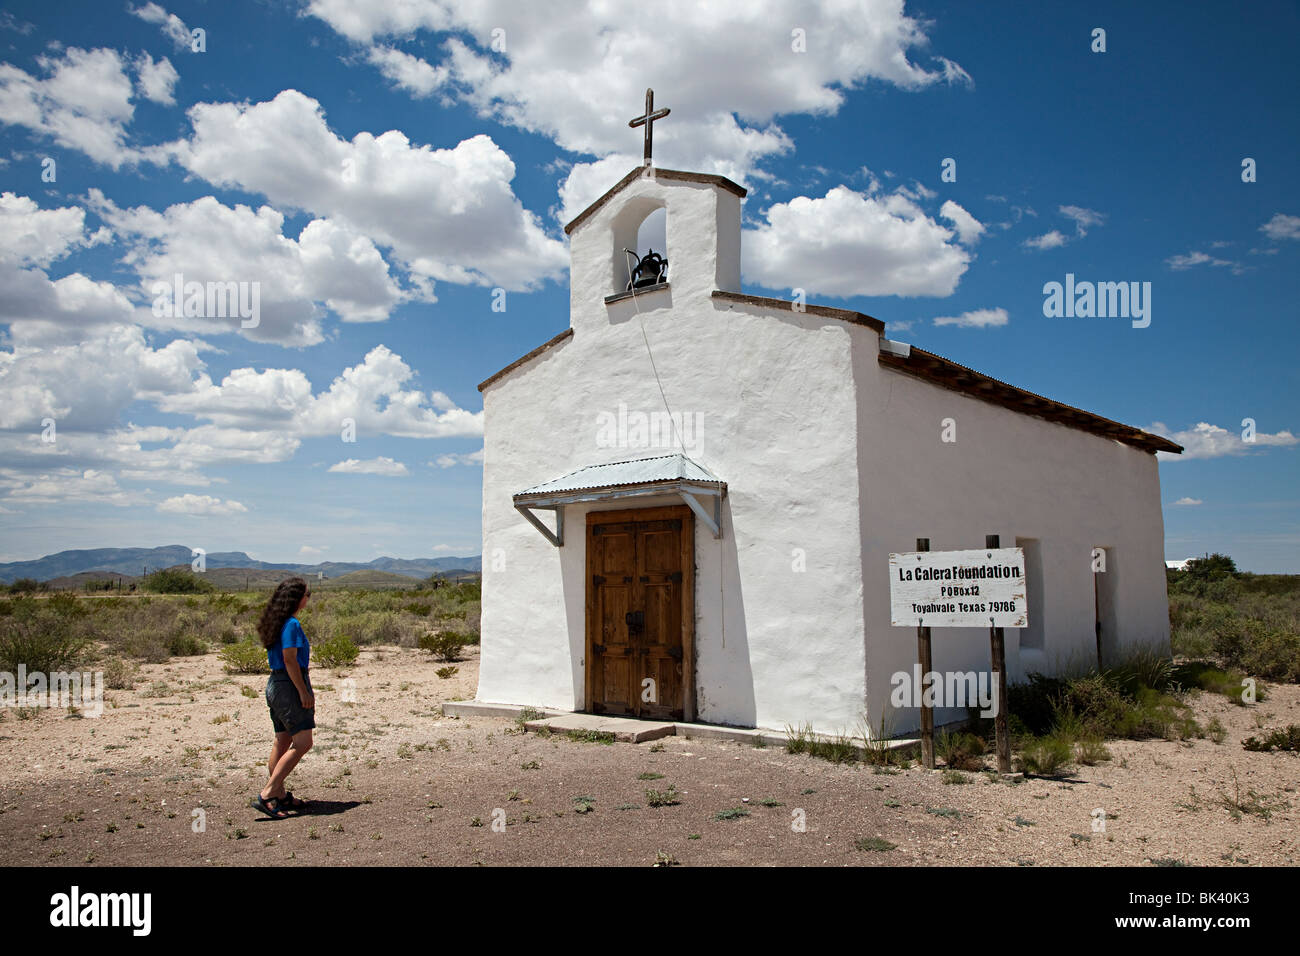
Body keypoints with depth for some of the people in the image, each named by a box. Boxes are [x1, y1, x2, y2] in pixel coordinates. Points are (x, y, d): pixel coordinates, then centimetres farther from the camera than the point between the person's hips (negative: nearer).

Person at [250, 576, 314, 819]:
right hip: (289, 685, -10)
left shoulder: (278, 622, 12)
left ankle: (280, 795, 22)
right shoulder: (292, 624, -16)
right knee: (302, 743, -8)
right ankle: (266, 795, -10)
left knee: (282, 742, 15)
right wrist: (304, 692, -16)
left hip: (276, 683, 10)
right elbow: (290, 660, -20)